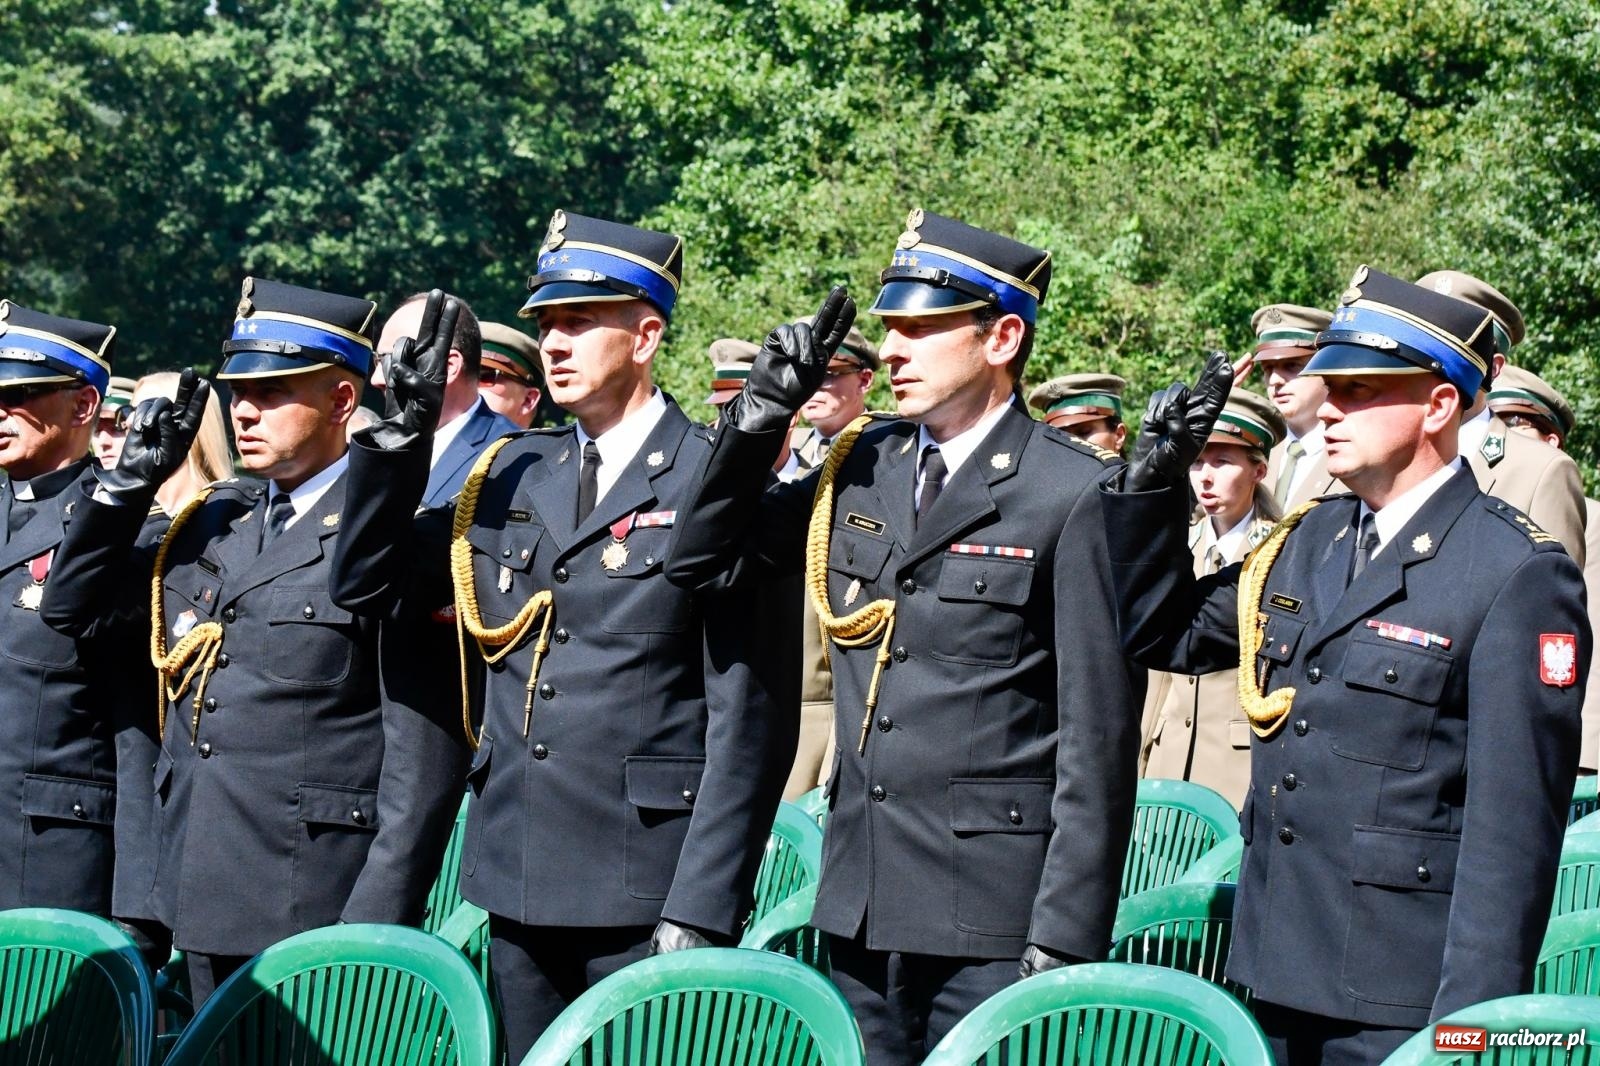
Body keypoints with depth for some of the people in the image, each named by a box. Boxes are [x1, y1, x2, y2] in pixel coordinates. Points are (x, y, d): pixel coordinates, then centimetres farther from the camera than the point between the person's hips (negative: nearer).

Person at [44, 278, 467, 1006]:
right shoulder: (215, 518, 14)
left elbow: (425, 748, -13)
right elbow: (77, 603, 22)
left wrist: (375, 926, -17)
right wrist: (130, 479, 9)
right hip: (205, 907, 7)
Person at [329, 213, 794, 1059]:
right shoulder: (511, 474, 12)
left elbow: (749, 718, -10)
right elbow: (368, 585, 12)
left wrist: (700, 911, -15)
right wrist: (402, 434, 1)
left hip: (643, 890, -6)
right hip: (517, 882, 6)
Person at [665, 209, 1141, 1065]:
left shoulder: (1075, 496, -9)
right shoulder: (862, 469, 11)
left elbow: (1098, 737, -11)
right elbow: (703, 561, 15)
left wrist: (1064, 940, -14)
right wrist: (761, 414, 3)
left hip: (990, 926, -6)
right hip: (859, 900, 6)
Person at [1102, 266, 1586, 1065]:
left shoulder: (1519, 576, -11)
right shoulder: (1307, 540, 11)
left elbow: (1513, 820, -15)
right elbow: (1161, 632, 21)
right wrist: (1157, 477, 8)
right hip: (1274, 972, 7)